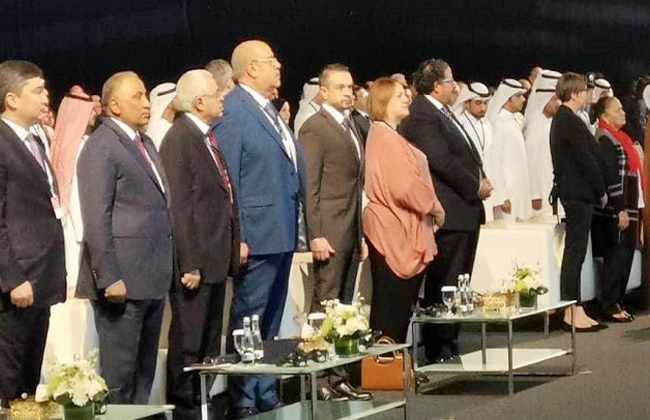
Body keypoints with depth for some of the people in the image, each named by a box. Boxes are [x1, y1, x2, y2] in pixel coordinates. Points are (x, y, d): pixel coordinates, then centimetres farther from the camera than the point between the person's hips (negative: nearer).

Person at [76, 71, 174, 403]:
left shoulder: (145, 143, 18)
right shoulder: (101, 147, -10)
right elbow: (96, 220, -16)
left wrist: (167, 268, 16)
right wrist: (109, 278, -20)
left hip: (152, 279, 9)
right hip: (123, 282, -9)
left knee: (145, 372, 13)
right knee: (118, 373, -4)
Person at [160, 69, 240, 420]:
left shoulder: (207, 137, 13)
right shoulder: (179, 139, -15)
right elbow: (178, 206, -19)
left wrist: (231, 252, 15)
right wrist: (189, 265, -21)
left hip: (215, 259, 9)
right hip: (195, 262, -9)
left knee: (210, 340, 16)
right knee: (188, 341, -1)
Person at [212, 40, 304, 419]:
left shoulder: (270, 111, 15)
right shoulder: (232, 113, -12)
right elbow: (226, 180, -16)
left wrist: (296, 225, 15)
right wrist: (236, 238, -19)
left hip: (282, 231, 9)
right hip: (256, 236, -9)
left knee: (270, 323, 15)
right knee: (248, 321, -3)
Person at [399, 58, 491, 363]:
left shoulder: (443, 113, 19)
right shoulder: (422, 116, -14)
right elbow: (442, 161, -20)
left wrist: (481, 181, 7)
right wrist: (476, 186, -12)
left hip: (465, 211, 11)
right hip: (448, 213, -11)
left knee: (458, 285, 13)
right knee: (444, 284, -6)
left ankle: (450, 346, 20)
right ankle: (439, 350, -1)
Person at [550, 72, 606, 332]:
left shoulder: (561, 120, 15)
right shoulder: (572, 123, -17)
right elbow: (586, 161, -18)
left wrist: (598, 191, 17)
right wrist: (601, 191, -7)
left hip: (570, 192, 10)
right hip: (579, 193, -10)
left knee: (574, 252, 12)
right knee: (575, 252, -7)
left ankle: (574, 310, 17)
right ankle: (573, 313, -5)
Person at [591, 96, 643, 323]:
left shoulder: (619, 138, 17)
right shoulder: (604, 140, -13)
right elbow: (610, 178, -19)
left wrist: (633, 209, 17)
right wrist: (621, 209, -21)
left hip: (628, 207, 9)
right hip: (614, 211, -9)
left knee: (625, 257, 11)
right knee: (616, 257, -6)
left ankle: (616, 303, 17)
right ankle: (609, 307, -1)